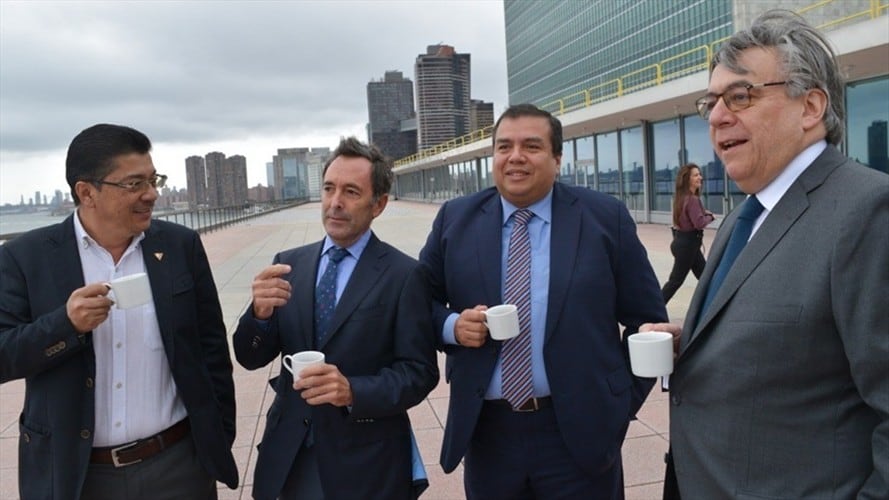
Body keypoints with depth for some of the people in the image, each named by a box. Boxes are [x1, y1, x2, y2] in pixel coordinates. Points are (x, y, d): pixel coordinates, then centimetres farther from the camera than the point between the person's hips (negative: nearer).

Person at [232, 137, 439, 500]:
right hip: (288, 455, 4)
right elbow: (250, 358, 0)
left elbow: (420, 372, -11)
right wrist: (260, 312, -20)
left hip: (366, 462, -4)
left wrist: (353, 391, -27)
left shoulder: (403, 275, -11)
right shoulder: (288, 264, 1)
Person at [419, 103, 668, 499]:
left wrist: (624, 402, 0)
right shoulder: (455, 219, 2)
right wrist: (452, 325, -12)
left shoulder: (605, 217, -2)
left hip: (580, 430, -1)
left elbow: (646, 319, 3)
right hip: (486, 432, 2)